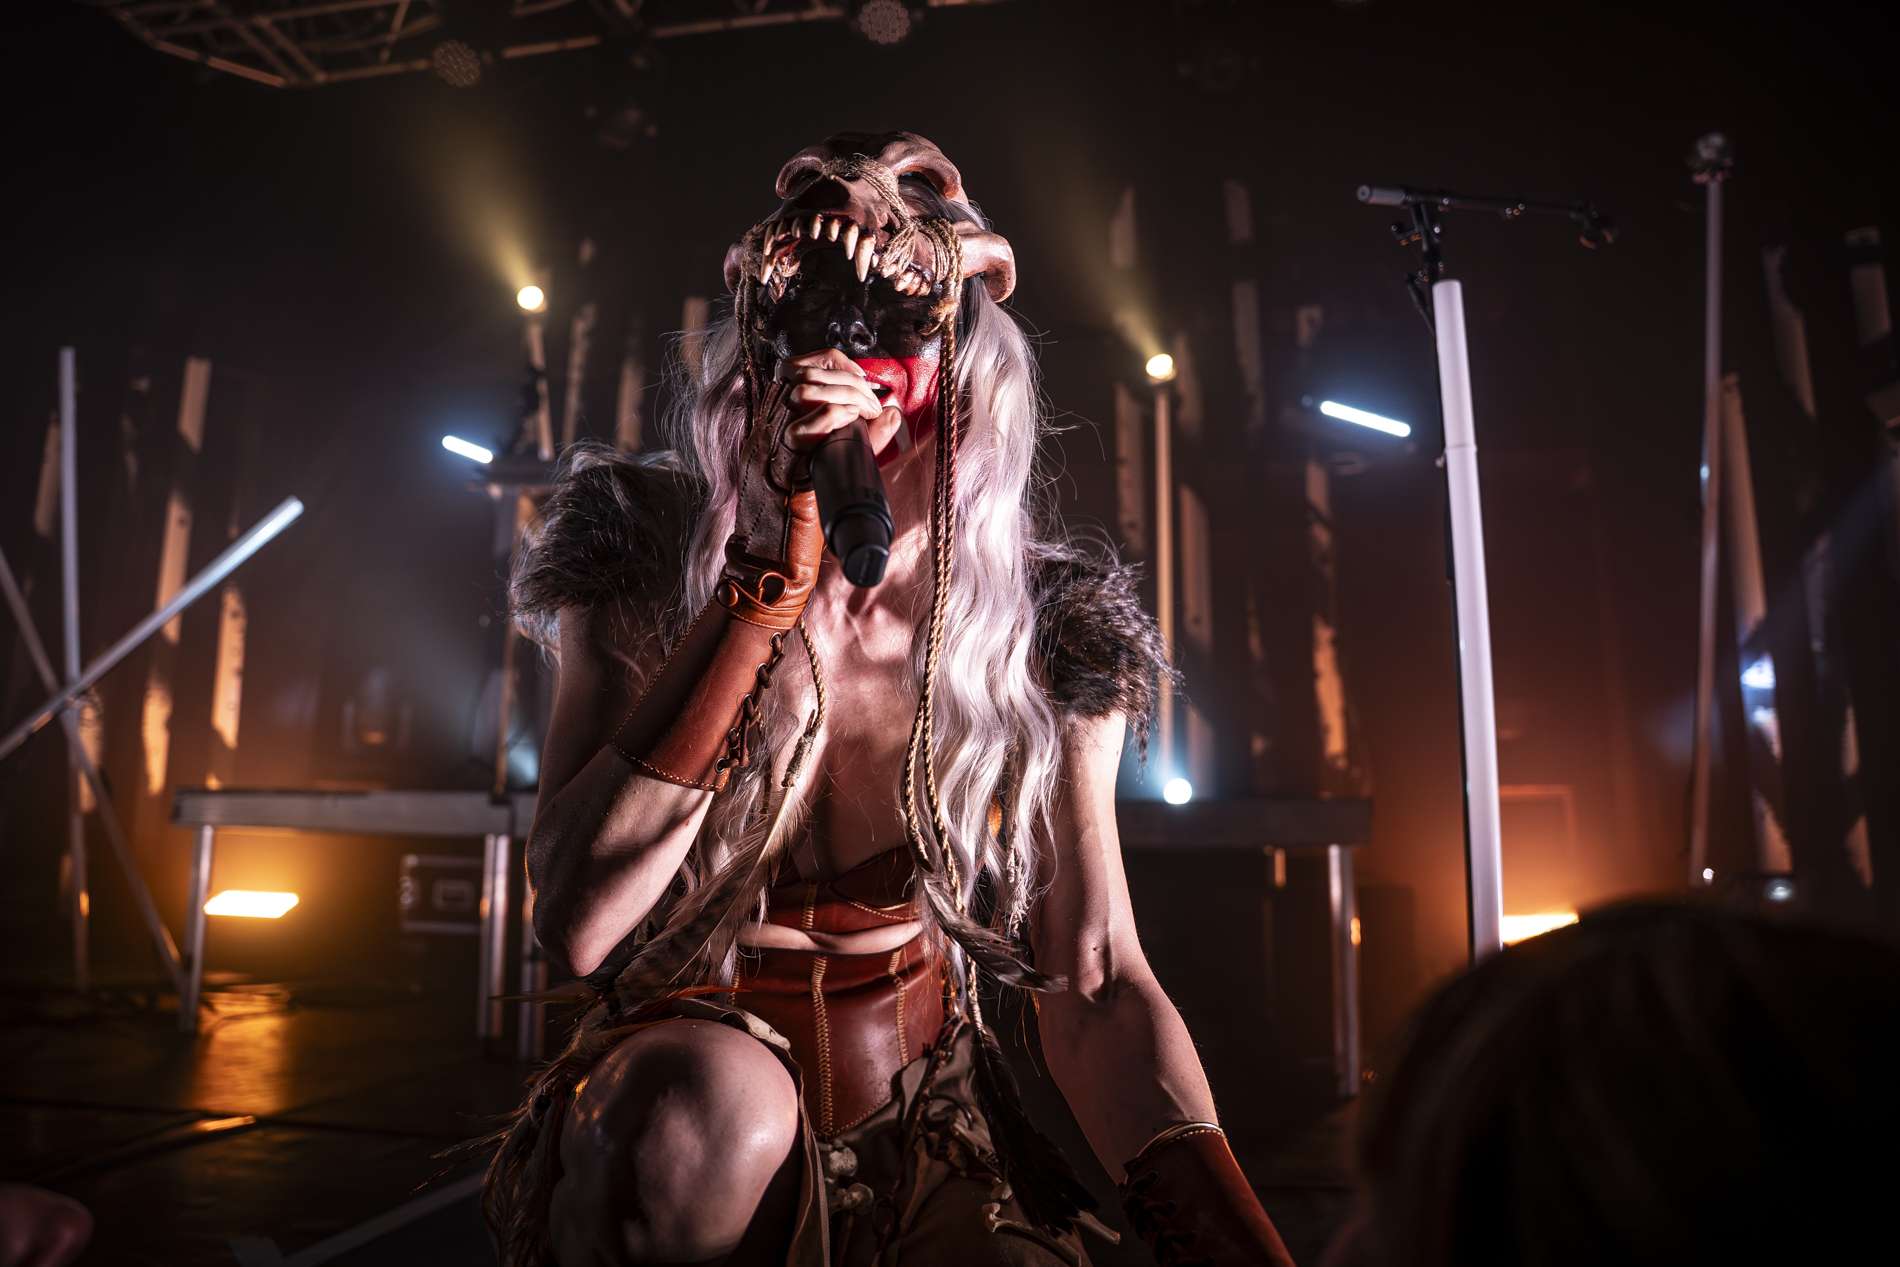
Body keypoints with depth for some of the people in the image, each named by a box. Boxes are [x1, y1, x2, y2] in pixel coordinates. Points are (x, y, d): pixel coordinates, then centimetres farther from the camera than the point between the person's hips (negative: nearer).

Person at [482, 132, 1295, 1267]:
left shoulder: (1041, 630, -7)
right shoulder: (645, 564, -10)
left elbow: (1096, 984, -9)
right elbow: (577, 924, -23)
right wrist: (776, 576, -26)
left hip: (927, 1129, 1)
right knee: (711, 1095, -34)